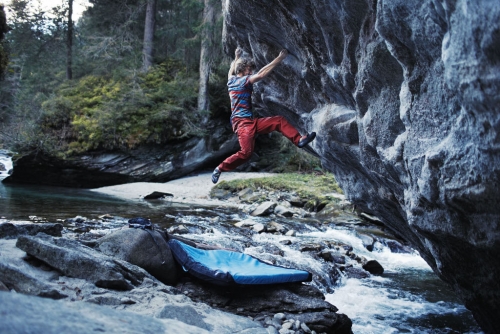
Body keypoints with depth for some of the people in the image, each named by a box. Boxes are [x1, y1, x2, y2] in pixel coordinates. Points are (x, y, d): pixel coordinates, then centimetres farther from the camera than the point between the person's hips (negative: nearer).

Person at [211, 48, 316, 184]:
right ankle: (219, 169, -9)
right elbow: (261, 74, -18)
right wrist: (279, 59, -14)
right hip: (243, 122, -10)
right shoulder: (243, 80, -10)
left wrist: (237, 58, 51)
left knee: (280, 120, 4)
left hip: (250, 122, 10)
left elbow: (231, 70, 37)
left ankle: (299, 140, -1)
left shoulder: (231, 80, 13)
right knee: (246, 152, -22)